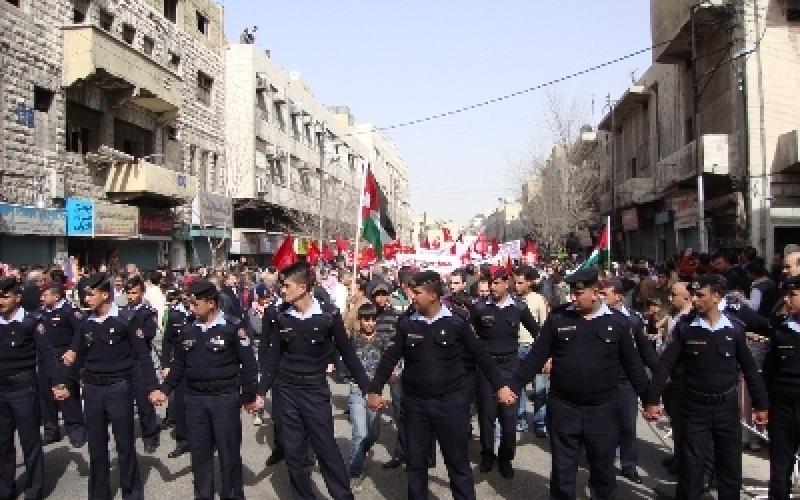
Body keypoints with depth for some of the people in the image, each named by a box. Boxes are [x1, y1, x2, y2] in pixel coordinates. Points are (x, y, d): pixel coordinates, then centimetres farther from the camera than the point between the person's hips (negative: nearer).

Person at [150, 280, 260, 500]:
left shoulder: (233, 326, -10)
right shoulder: (188, 330, 6)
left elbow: (248, 363, -8)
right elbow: (179, 364, 16)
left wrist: (249, 396, -8)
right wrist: (164, 389, 7)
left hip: (226, 397, -5)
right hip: (195, 398, 5)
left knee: (229, 451, 5)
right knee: (199, 451, 12)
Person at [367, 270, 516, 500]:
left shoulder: (456, 323, -7)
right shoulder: (406, 324, -1)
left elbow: (481, 355, 0)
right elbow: (390, 358, 4)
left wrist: (500, 386, -1)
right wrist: (374, 390, 3)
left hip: (450, 402, -2)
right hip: (415, 403, 2)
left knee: (458, 463, 9)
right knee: (415, 462, 13)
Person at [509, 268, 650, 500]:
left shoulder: (617, 323, -3)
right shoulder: (558, 317, -4)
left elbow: (633, 364, 5)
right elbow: (536, 357, -1)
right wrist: (514, 386, -4)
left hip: (602, 411, 0)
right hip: (563, 408, 0)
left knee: (603, 469, 15)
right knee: (562, 470, 12)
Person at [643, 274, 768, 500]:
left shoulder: (735, 327, -3)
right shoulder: (685, 327, -7)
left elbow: (749, 368, 4)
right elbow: (665, 365, -6)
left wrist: (761, 404, 6)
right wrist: (652, 400, -12)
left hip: (727, 406, 1)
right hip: (695, 407, -1)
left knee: (731, 468, 12)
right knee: (691, 467, 4)